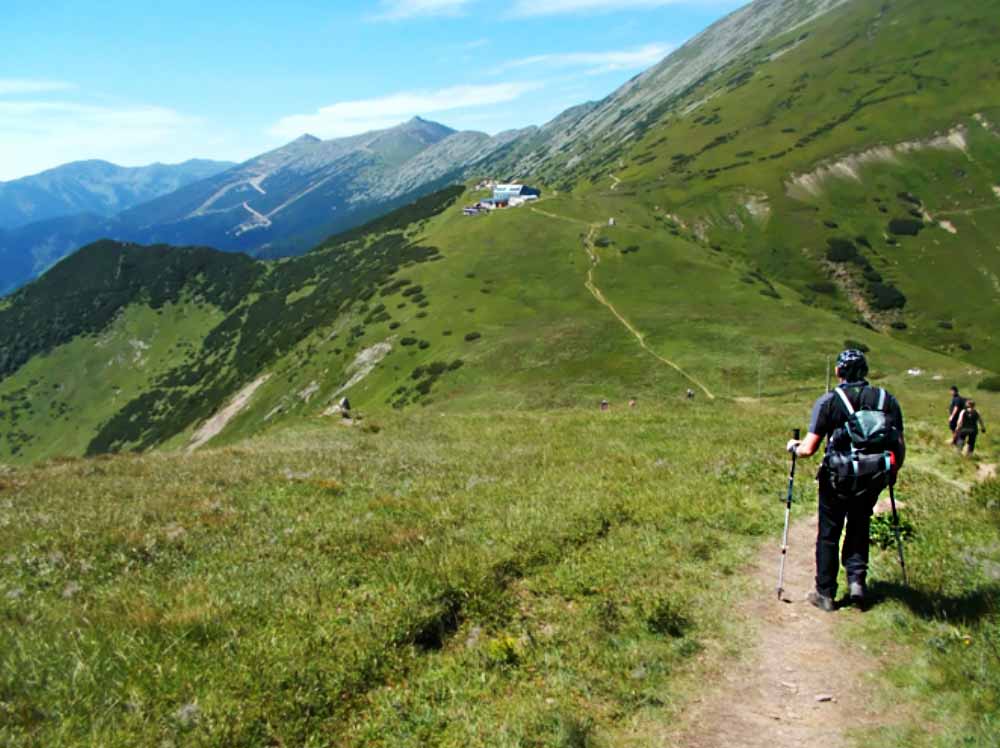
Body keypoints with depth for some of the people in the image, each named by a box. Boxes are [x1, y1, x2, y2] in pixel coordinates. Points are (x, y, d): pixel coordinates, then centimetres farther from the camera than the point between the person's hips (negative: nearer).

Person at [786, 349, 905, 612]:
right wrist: (892, 472, 20)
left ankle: (825, 593, 19)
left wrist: (794, 446, 10)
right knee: (859, 529, 24)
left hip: (837, 479, -3)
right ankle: (857, 578, 10)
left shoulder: (829, 401, -9)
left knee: (828, 534, 12)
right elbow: (900, 448, 2)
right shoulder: (888, 400, 1)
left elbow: (809, 449, -12)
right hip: (872, 481, 3)